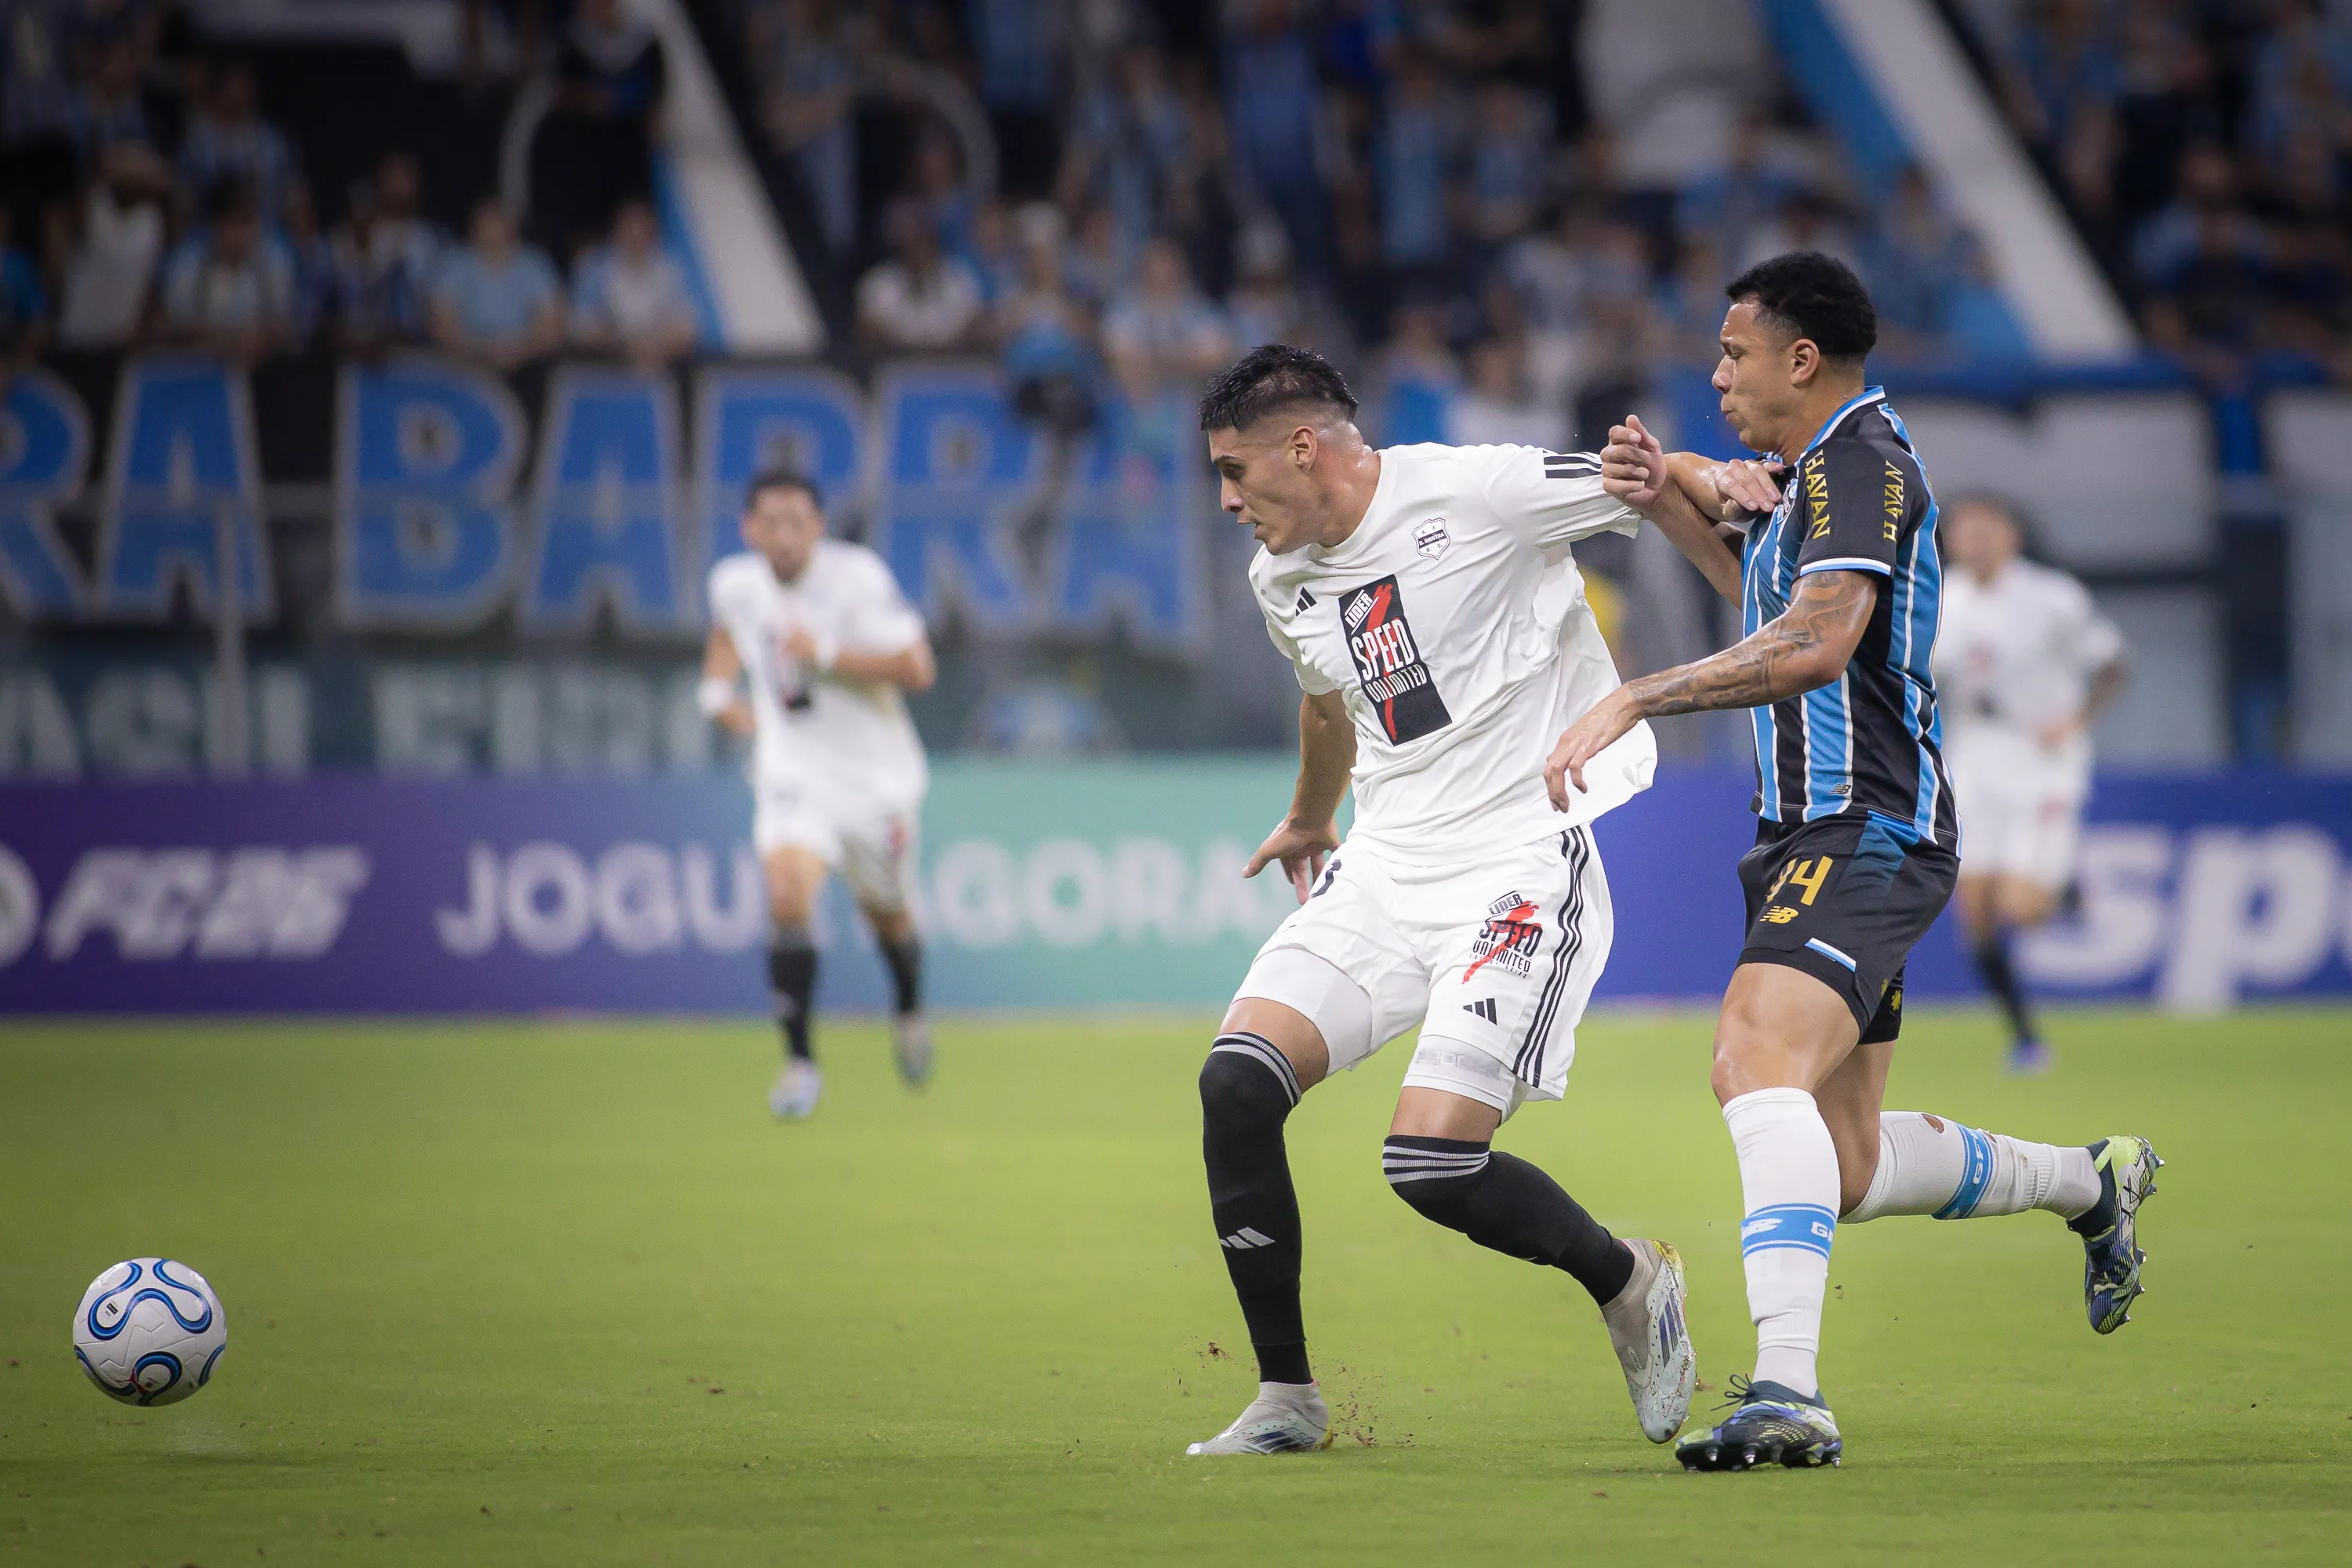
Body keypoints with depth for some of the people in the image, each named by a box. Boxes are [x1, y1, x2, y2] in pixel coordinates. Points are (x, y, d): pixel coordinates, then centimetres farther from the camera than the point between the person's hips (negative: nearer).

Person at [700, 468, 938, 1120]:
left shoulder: (857, 575, -19)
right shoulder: (733, 584, -4)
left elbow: (916, 668, -22)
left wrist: (826, 656, -28)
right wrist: (721, 688, 6)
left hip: (876, 773, -1)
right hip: (793, 772, 1)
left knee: (887, 913, 17)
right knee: (788, 899, -23)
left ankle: (910, 1011, 51)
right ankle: (799, 1061, -14)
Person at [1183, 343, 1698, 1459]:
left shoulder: (1475, 495, -13)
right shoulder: (1282, 583, 11)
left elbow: (1662, 486, -6)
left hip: (1522, 861, -7)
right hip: (1383, 865, 7)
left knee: (1431, 1159, -19)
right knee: (1236, 1082, -15)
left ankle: (1629, 1284, 12)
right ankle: (1286, 1400, -2)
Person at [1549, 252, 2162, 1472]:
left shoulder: (1860, 458, -13)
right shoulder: (1815, 469, 18)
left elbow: (1815, 641, -28)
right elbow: (1773, 603, 38)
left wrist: (1631, 700, -30)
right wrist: (1670, 504, 21)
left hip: (1867, 833, -11)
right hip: (1817, 835, 11)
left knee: (1756, 1054, -32)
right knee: (1845, 1170, 14)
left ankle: (1785, 1389, -43)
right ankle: (2091, 1185, 36)